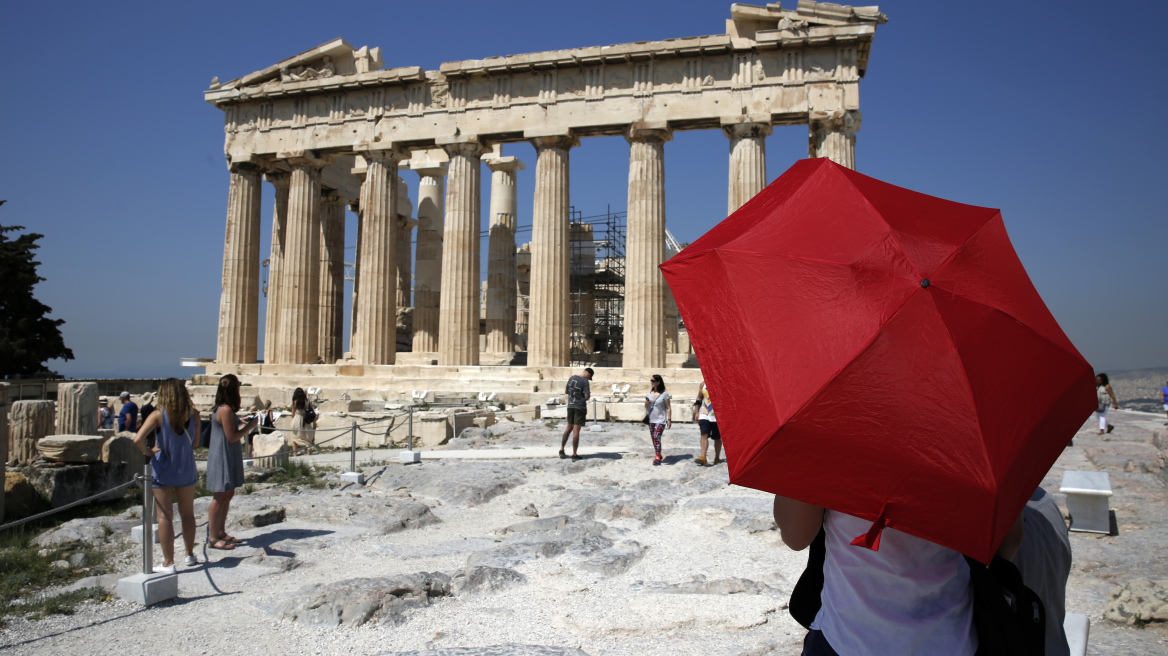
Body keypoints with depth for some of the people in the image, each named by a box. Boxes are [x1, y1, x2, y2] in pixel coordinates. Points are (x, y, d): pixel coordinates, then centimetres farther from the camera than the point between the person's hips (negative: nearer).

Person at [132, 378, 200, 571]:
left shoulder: (158, 416, -13)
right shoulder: (193, 415, -5)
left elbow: (137, 440, -23)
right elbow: (195, 443, 3)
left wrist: (148, 452, -5)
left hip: (163, 471, -3)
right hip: (186, 471, 3)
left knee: (165, 516, 4)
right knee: (187, 514, 17)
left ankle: (168, 563, 7)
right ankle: (190, 554, 30)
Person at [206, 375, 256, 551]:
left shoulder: (222, 409, 11)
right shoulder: (226, 410, -19)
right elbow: (232, 437, -19)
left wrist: (241, 424, 15)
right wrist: (249, 426, -9)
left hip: (229, 457, 10)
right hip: (222, 457, -10)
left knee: (227, 495, 15)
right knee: (220, 496, -3)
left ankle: (221, 532, 24)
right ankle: (213, 537, 4)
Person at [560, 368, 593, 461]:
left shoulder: (571, 378, 8)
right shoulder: (585, 381, -13)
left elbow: (566, 391, 17)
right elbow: (587, 397, -17)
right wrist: (589, 393, 4)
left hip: (570, 406, 6)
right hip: (580, 407, -6)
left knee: (569, 428, 19)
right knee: (576, 430, -4)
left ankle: (561, 449, 22)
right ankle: (574, 454, -1)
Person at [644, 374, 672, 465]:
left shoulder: (664, 394, -7)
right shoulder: (649, 393, 8)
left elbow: (668, 408, -5)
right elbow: (646, 407, 13)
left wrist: (669, 419, -11)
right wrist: (647, 403, -9)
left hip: (660, 419, -6)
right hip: (651, 419, 6)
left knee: (657, 437, -17)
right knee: (653, 438, 10)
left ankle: (658, 458, -14)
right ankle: (658, 455, 25)